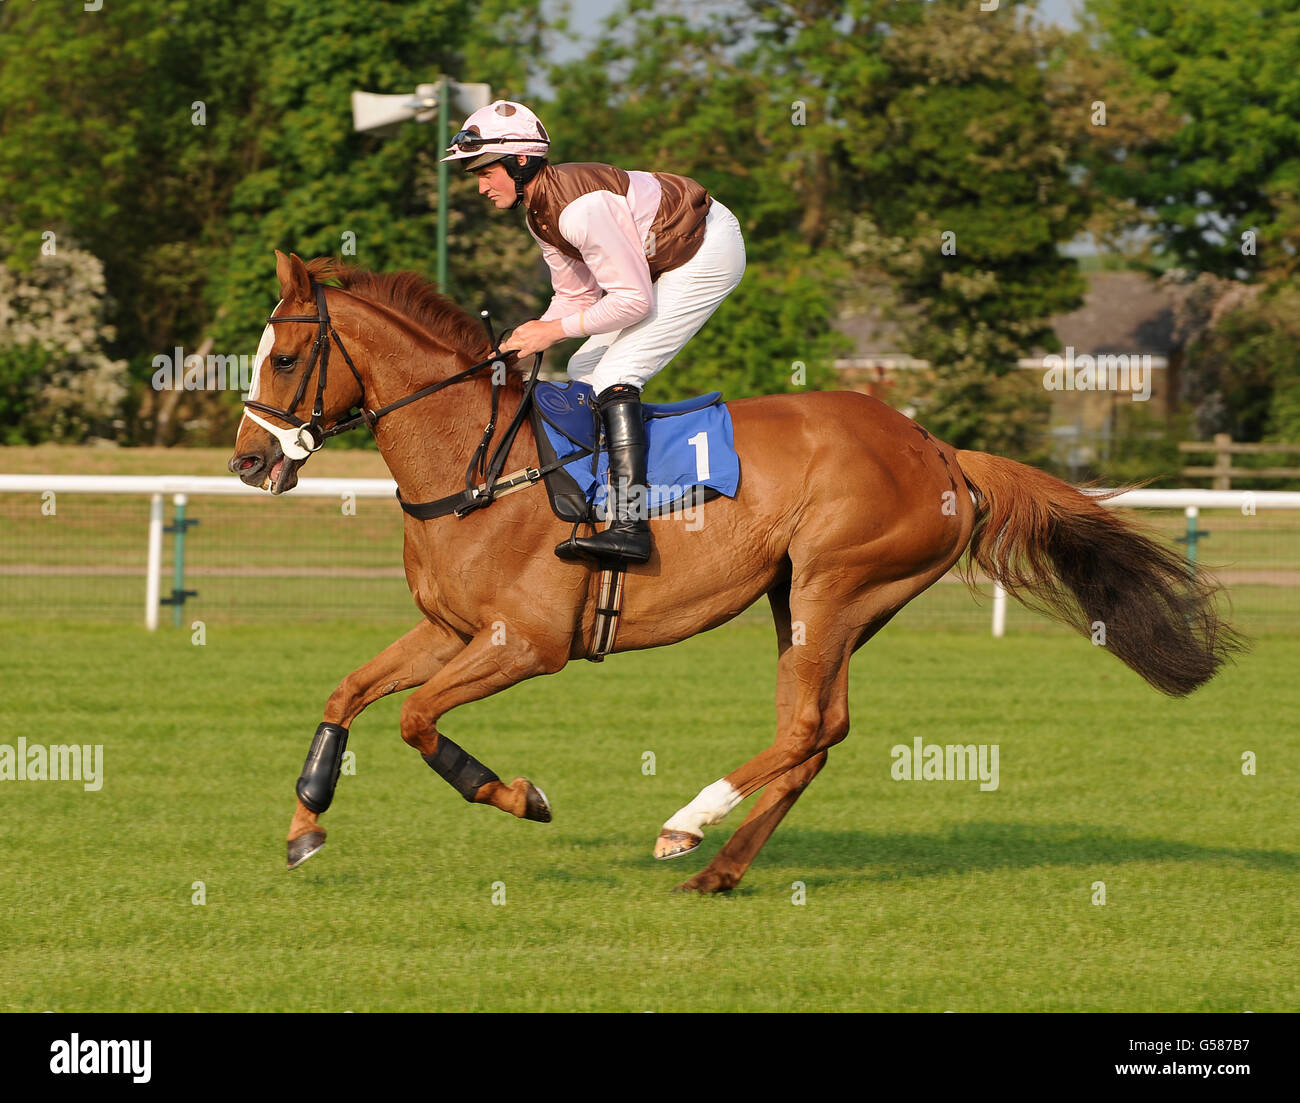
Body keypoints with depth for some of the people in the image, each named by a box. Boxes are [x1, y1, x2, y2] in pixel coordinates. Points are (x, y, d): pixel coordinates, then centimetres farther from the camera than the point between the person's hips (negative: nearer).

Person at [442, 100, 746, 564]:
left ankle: (629, 525, -28)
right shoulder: (540, 215, 2)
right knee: (584, 371, 10)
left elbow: (634, 300, -26)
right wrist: (532, 338, -5)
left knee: (613, 376, -19)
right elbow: (577, 296, 10)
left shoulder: (580, 208, -29)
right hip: (662, 260, 10)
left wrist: (555, 330, -22)